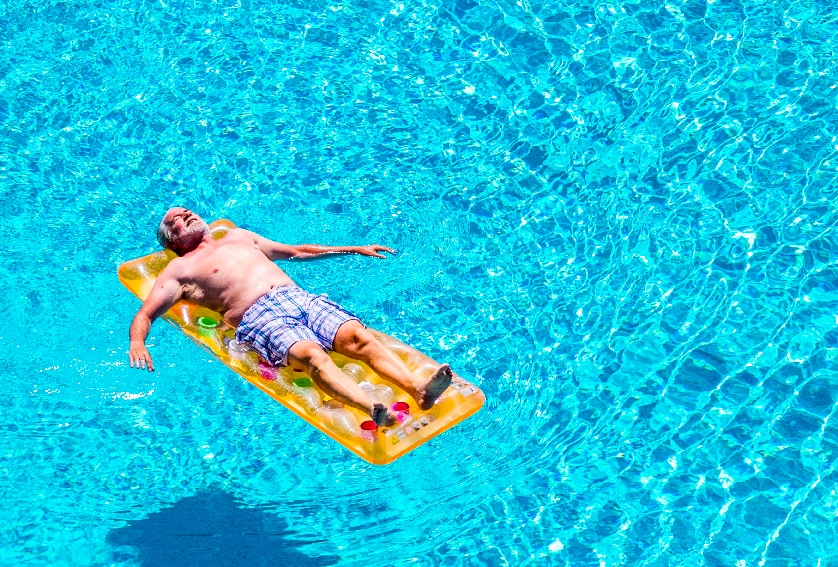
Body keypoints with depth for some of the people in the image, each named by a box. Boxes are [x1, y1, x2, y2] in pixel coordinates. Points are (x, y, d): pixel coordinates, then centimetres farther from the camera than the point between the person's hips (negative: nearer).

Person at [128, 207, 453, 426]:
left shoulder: (239, 237, 35)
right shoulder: (180, 270, 19)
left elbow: (297, 252, 42)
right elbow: (145, 315, 10)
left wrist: (355, 250, 39)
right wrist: (137, 343, -15)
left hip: (300, 297, 6)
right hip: (258, 318, -5)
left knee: (359, 336, -24)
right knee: (312, 355, -35)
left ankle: (419, 390, -44)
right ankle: (372, 411, -58)